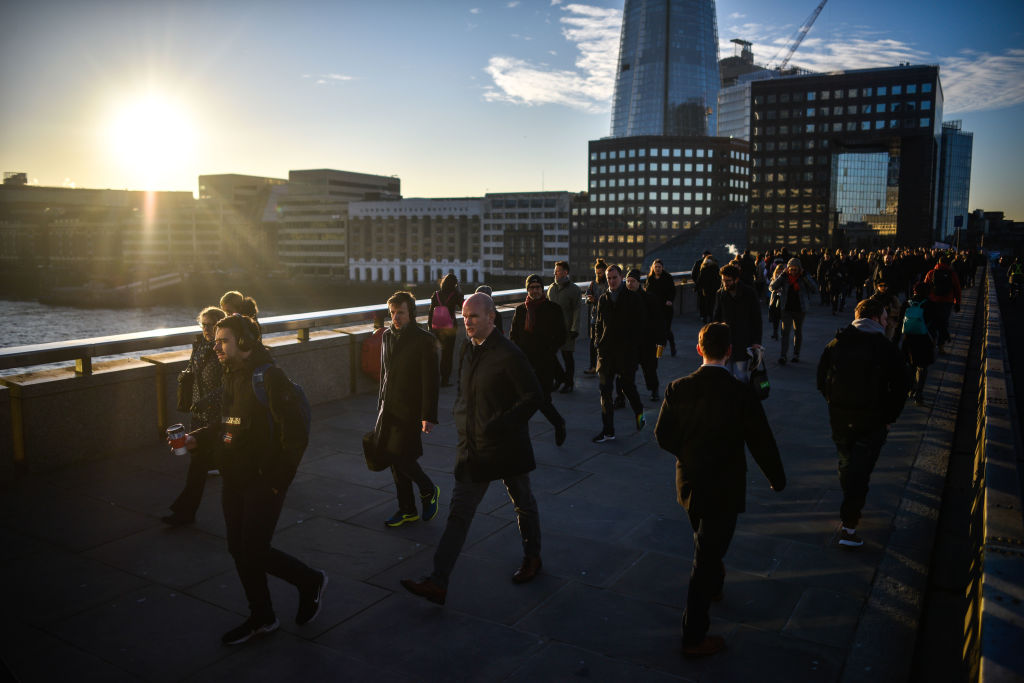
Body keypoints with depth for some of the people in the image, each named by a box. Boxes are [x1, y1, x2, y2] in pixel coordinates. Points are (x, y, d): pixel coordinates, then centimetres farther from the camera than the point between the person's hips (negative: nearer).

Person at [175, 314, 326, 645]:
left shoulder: (269, 378, -18)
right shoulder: (233, 378, 10)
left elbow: (295, 434, -20)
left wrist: (278, 481, -19)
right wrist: (197, 438, 5)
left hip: (264, 484, -9)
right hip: (235, 482, 9)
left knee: (255, 552, -4)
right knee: (239, 550, 13)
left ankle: (310, 581, 21)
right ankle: (261, 618, 30)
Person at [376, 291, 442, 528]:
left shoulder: (424, 340, -12)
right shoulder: (387, 335, 9)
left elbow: (430, 381, -13)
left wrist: (429, 416, -16)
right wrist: (381, 404, 19)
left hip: (409, 408, -7)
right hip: (389, 408, 7)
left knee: (401, 457, -10)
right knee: (394, 458, 10)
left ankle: (428, 490, 19)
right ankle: (407, 510, 24)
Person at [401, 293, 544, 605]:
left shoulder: (508, 354, -17)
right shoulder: (468, 350, 6)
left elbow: (533, 397, -17)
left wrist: (499, 426, -21)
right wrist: (462, 422, 7)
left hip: (507, 447, -6)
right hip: (473, 448, 6)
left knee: (523, 504, 16)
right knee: (459, 511, 3)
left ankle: (532, 557, 40)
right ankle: (437, 582, 4)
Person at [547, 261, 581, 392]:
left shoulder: (573, 289, -4)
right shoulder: (551, 287, 12)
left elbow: (577, 310, -7)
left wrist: (574, 329, -13)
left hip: (566, 327, -5)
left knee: (567, 355, 1)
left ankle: (569, 383, 12)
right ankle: (561, 377, 22)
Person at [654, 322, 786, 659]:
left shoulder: (678, 389, -11)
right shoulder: (742, 394, -21)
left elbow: (663, 435, -3)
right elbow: (762, 442, -13)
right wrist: (778, 479, 4)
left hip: (689, 483, 4)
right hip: (723, 489, -4)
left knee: (706, 545, 30)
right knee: (706, 558, 6)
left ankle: (714, 583, 58)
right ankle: (694, 637, 16)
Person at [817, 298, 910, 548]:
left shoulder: (836, 344, 0)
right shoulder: (887, 349, -9)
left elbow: (822, 380, 3)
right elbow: (900, 387, -7)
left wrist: (835, 404, 12)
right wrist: (889, 418, 3)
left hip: (839, 417, 4)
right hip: (873, 421, -3)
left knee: (846, 464, 21)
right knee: (861, 471, 1)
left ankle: (851, 508, 40)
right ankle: (848, 525, -2)